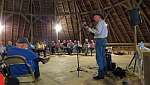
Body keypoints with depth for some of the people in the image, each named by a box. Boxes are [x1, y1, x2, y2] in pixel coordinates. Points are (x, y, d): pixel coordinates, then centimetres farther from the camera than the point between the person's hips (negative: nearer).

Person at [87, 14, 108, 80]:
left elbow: (98, 32, -20)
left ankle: (101, 75, -10)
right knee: (102, 56, 14)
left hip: (100, 40, -11)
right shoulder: (103, 22, 23)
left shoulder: (100, 22, -8)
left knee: (99, 57, -11)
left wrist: (90, 29, -12)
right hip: (103, 40, 11)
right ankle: (104, 71, 23)